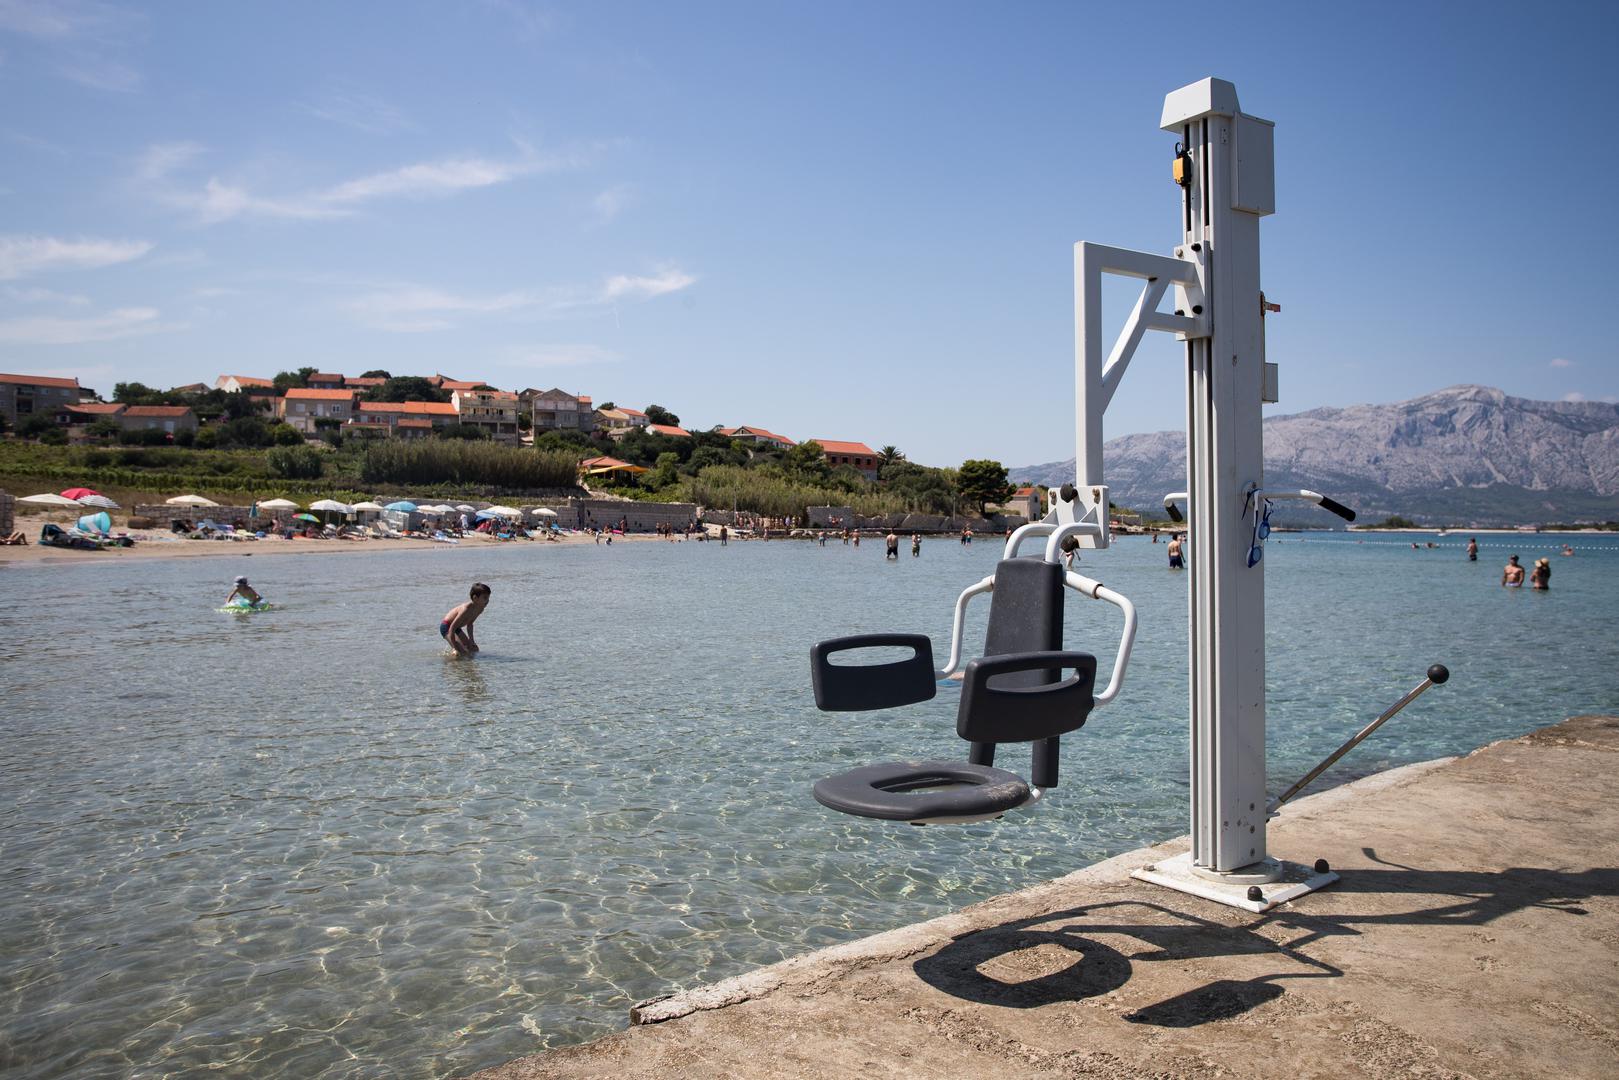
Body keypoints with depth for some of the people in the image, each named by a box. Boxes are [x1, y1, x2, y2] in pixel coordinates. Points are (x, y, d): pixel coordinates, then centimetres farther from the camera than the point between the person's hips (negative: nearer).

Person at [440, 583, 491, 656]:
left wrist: (471, 640, 3)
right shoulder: (466, 609, -34)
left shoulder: (480, 609, -7)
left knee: (474, 650, 13)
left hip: (457, 628, 9)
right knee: (463, 653, -24)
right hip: (446, 627, -9)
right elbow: (452, 628, -32)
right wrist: (456, 647, -31)